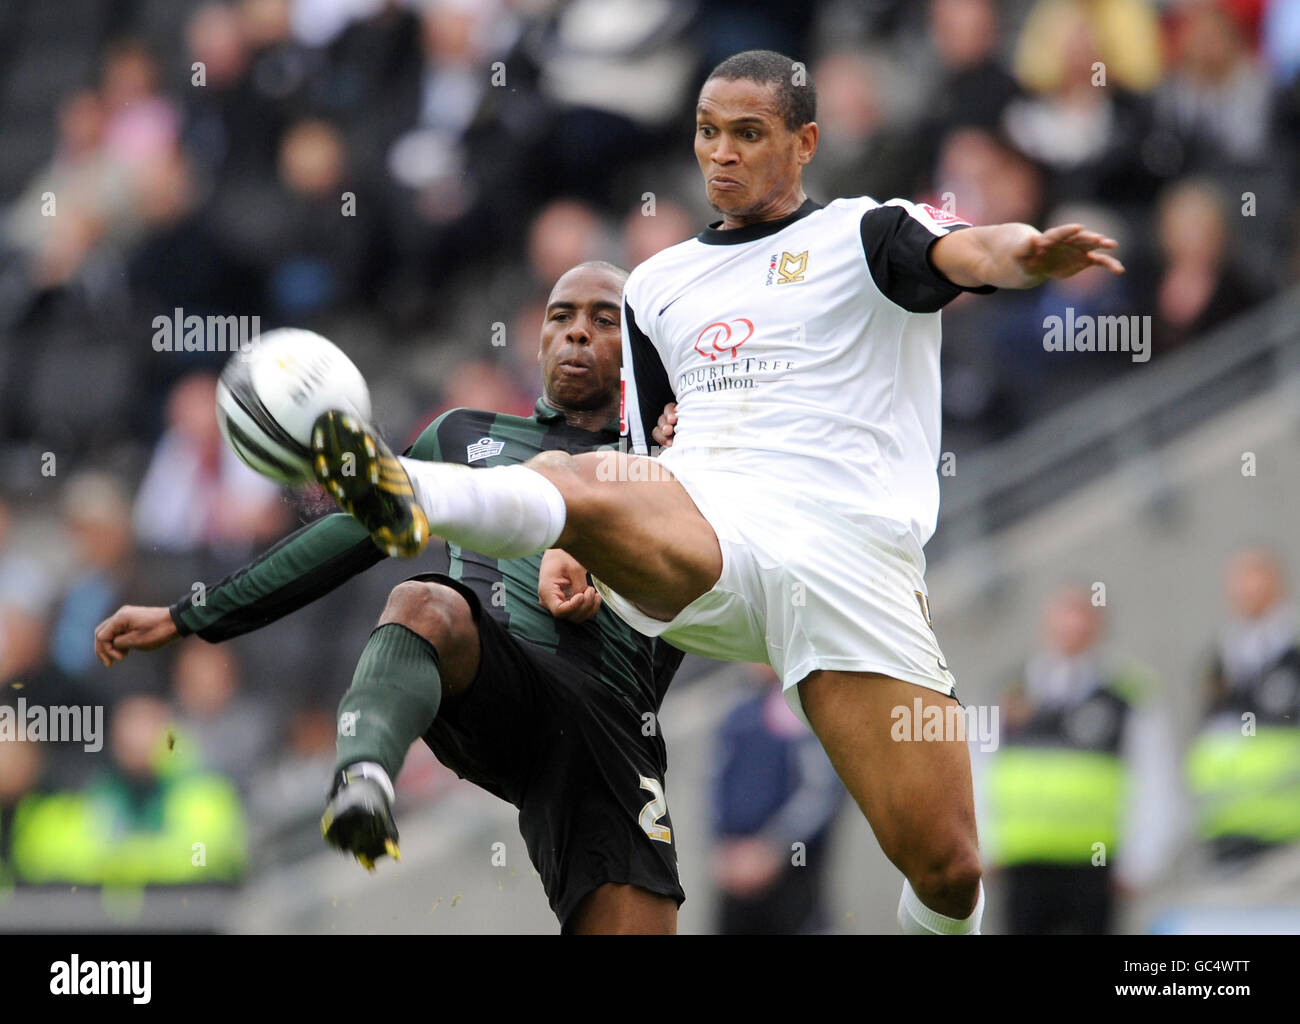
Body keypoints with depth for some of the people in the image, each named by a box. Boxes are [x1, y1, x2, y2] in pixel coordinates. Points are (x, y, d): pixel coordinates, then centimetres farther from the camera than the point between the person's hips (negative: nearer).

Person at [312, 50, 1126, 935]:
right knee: (573, 482, -33)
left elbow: (970, 254, -11)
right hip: (699, 546, 3)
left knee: (946, 869, -11)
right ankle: (408, 500, -63)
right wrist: (579, 549, 10)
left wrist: (1029, 255, -36)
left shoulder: (864, 236, 11)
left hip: (850, 555, -3)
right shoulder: (658, 283, 26)